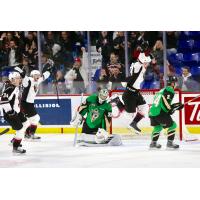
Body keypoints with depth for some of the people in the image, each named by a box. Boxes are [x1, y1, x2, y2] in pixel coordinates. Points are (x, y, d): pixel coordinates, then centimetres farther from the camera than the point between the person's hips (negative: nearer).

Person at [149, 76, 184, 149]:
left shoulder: (162, 90, 25)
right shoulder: (170, 90, -4)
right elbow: (165, 102, -17)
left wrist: (173, 106, 23)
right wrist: (170, 109, -6)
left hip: (152, 112, 9)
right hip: (159, 113, -9)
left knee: (158, 127, 28)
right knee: (172, 125, 2)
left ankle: (153, 143, 29)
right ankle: (170, 143, -1)